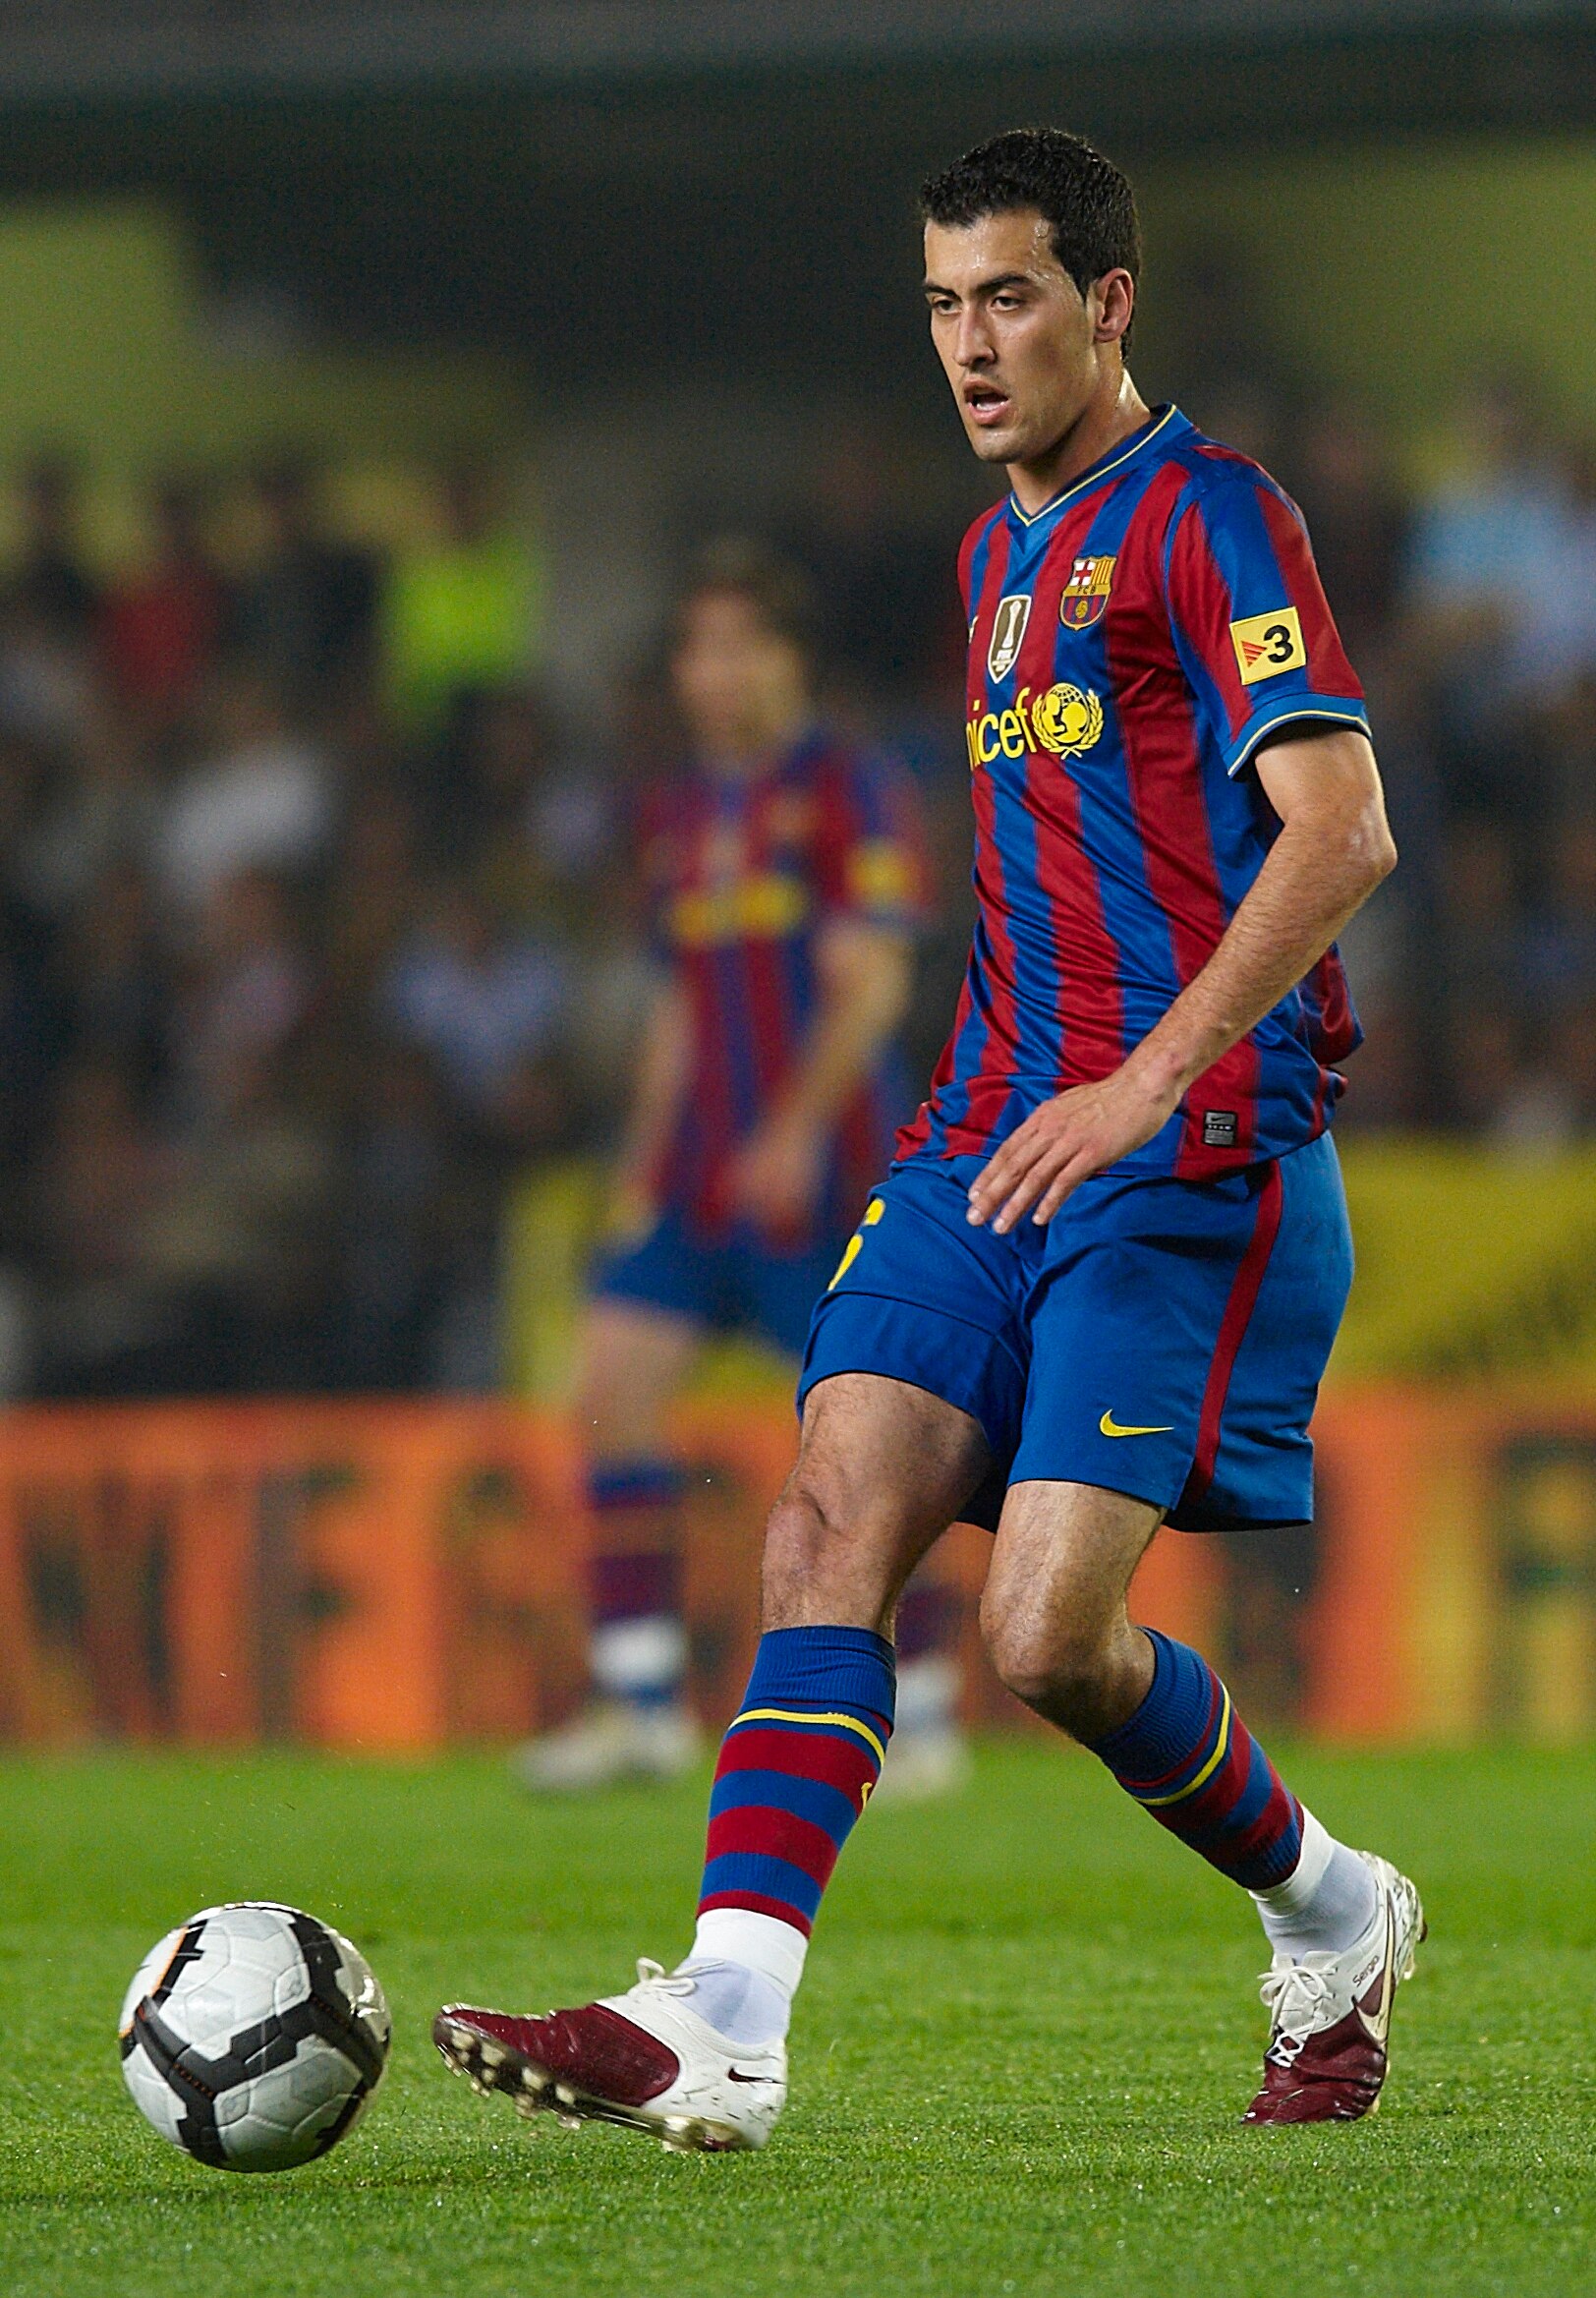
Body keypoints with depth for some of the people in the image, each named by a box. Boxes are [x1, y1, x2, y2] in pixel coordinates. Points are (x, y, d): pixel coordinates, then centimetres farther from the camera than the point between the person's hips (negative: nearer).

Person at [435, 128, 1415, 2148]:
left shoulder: (1206, 516, -7)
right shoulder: (1001, 550, 20)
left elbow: (1342, 831, -17)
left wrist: (1145, 1086, -23)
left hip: (1186, 1154, -8)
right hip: (992, 1141, 8)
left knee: (1049, 1636, -13)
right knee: (833, 1522, -11)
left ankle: (1330, 1920, 14)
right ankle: (716, 2032, -18)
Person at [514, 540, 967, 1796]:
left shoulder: (851, 791, -4)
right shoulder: (678, 812, 17)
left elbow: (870, 984, -12)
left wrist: (797, 1130, -22)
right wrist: (645, 1162, 13)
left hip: (821, 1165, -7)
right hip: (700, 1172, 7)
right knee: (616, 1384, -6)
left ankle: (924, 1705, 6)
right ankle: (643, 1701, -4)